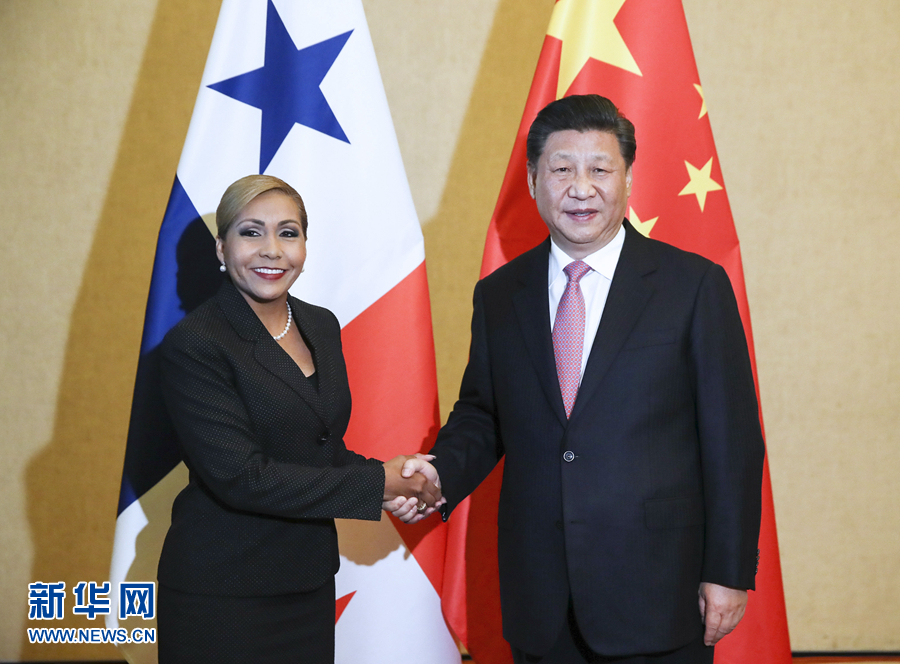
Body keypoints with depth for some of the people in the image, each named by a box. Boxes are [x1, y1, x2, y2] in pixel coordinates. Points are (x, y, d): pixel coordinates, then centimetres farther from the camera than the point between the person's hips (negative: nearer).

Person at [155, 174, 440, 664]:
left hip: (312, 584, 6)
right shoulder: (194, 344, -14)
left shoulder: (322, 326, 7)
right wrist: (377, 482, -17)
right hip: (222, 597, -6)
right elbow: (241, 477, -21)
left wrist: (391, 485, -7)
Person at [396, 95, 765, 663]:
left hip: (657, 595, -3)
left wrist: (729, 573, -6)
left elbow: (732, 440, -4)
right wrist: (440, 475, -7)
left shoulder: (695, 285, -4)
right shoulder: (498, 295, 7)